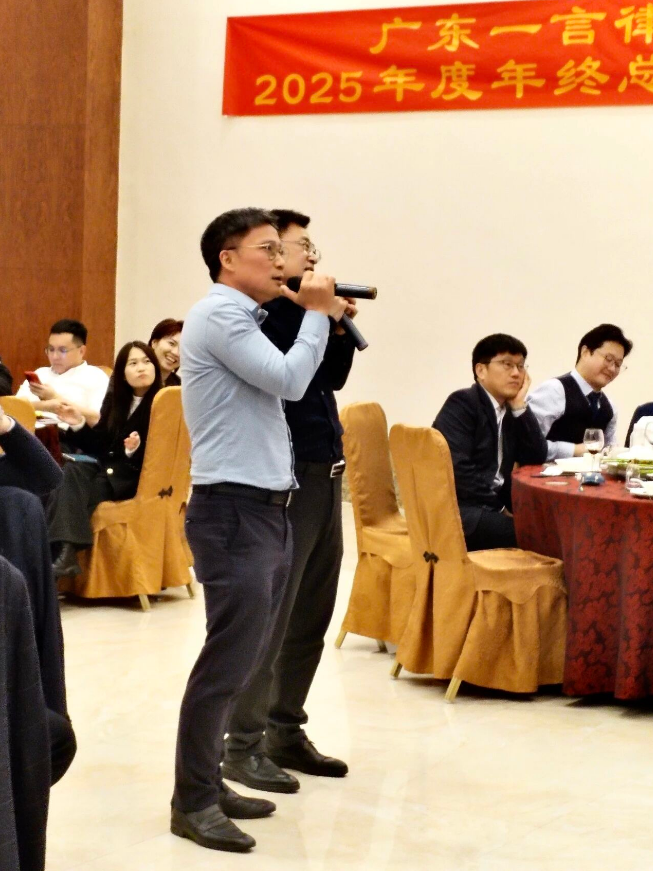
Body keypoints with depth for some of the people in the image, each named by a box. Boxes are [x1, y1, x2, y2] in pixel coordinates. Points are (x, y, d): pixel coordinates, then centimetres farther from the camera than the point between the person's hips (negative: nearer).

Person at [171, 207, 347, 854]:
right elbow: (290, 381, -18)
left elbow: (286, 383, 18)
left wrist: (321, 318, 12)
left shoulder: (244, 319, 19)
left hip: (264, 509, 10)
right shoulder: (218, 313, -12)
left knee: (244, 657, 12)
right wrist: (315, 313, -5)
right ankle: (192, 802, -1)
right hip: (233, 511, -10)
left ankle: (207, 783, 20)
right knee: (228, 659, -8)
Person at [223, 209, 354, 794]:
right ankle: (244, 743, 2)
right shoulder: (260, 311, -10)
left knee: (312, 613, 13)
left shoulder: (301, 308, 15)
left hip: (326, 471, 9)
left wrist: (340, 328, 2)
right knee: (271, 614, -6)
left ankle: (285, 729, 24)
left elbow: (333, 376, 16)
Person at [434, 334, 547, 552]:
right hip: (458, 510, -8)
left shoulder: (511, 411, 15)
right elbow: (458, 470, -19)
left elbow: (536, 458, 3)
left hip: (493, 508, 8)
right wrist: (500, 507, -15)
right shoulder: (461, 405, -8)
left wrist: (519, 406, -2)